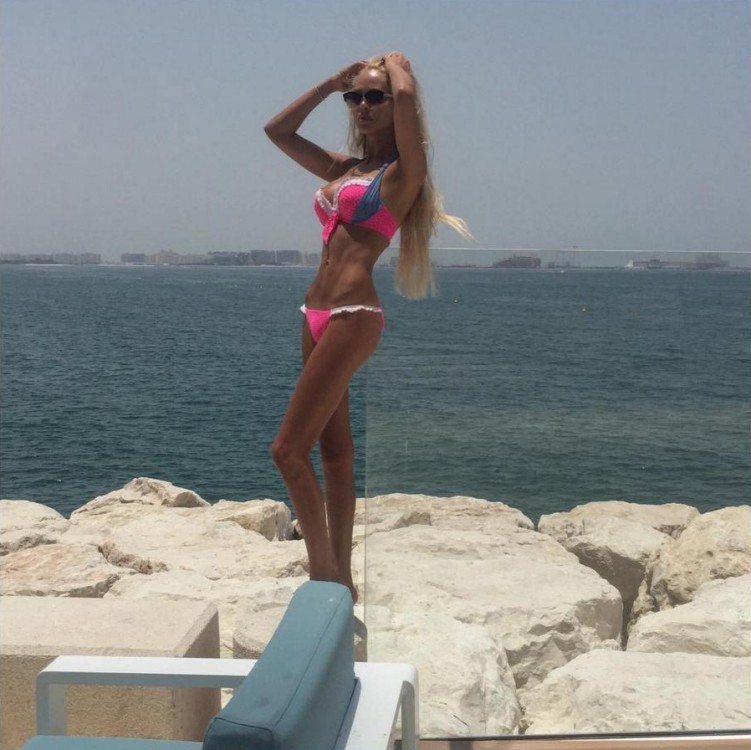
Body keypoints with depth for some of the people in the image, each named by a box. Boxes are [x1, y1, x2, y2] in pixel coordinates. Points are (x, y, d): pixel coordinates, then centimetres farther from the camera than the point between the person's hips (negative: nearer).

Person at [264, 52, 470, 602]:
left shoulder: (403, 171, -3)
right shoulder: (342, 169, 17)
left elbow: (407, 93, -20)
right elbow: (277, 130, 23)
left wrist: (397, 65, 2)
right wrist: (333, 82, 18)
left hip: (353, 316, -8)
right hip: (318, 315, 8)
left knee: (289, 449, -11)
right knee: (334, 449, 11)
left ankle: (324, 573, 0)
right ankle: (340, 578, 19)